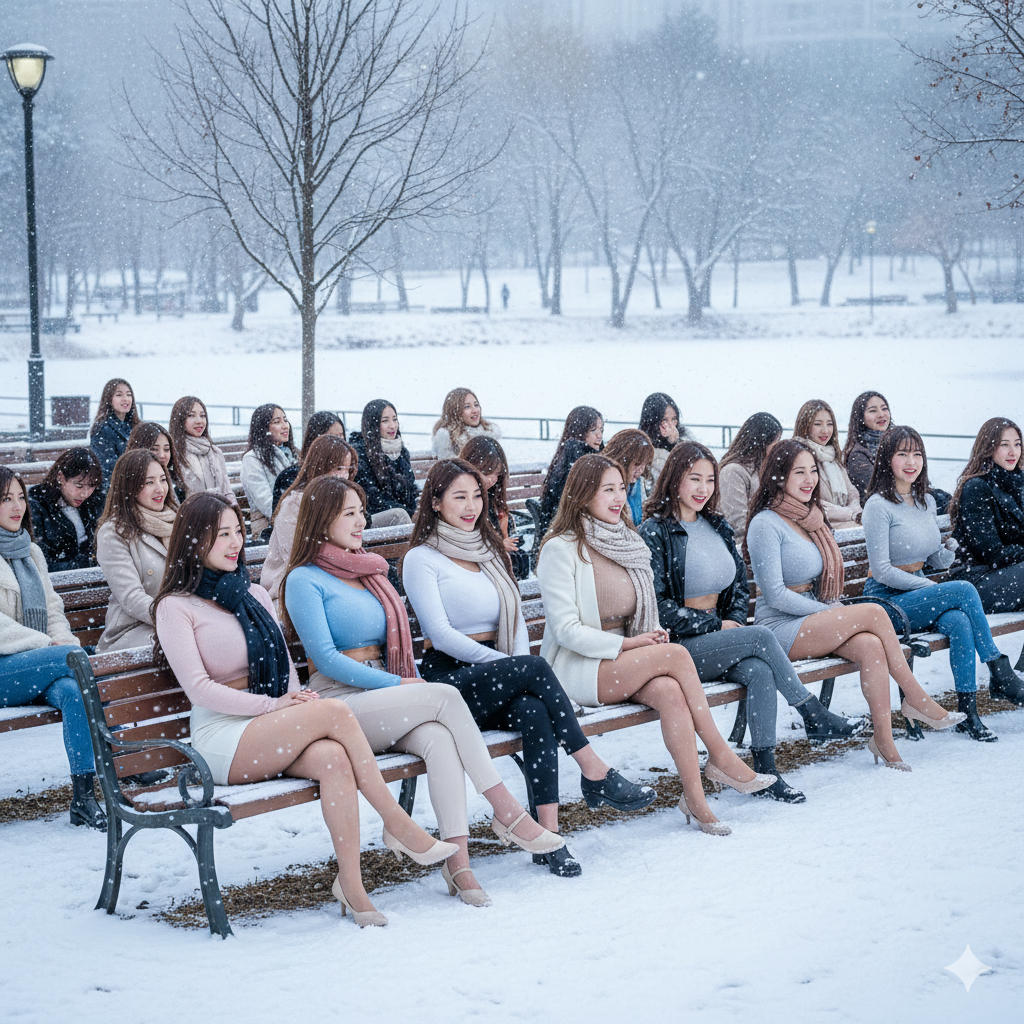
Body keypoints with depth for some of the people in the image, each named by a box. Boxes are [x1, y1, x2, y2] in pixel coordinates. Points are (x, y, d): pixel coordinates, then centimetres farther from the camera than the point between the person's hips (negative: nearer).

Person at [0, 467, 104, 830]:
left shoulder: (30, 552, 22)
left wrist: (63, 641, -1)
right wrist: (47, 645, -17)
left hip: (38, 668, 5)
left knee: (72, 690, -30)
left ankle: (84, 797, -32)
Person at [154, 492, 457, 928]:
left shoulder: (255, 594, 21)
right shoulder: (176, 607, 2)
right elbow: (198, 688, -8)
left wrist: (297, 703, -3)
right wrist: (273, 705, -17)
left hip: (276, 735, 5)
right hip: (222, 739, -5)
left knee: (333, 756, -32)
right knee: (335, 711, -29)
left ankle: (351, 884, -34)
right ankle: (398, 825, -21)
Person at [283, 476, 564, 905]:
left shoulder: (369, 572, 23)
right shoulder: (305, 579, 0)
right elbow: (326, 658, -9)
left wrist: (413, 683, 3)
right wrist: (398, 685, -14)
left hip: (385, 707, 6)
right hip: (340, 704, -6)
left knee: (439, 737, -28)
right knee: (446, 697, -26)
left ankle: (457, 859, -38)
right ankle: (506, 811, -22)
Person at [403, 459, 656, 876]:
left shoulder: (489, 551, 21)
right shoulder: (422, 558, 1)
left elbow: (517, 619, 16)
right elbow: (440, 633, -10)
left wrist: (520, 663, -7)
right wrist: (515, 666, -16)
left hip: (500, 677, 5)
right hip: (450, 679, -5)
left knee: (534, 710, -31)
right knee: (534, 668, -31)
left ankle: (548, 835, -37)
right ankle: (595, 774, -24)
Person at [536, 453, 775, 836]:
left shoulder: (627, 541, 12)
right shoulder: (561, 549, -10)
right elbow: (567, 631, -14)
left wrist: (652, 633, 1)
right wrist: (628, 644, -17)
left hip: (623, 662, 6)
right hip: (575, 671, -6)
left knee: (670, 692, -28)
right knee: (676, 655, -25)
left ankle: (695, 798, -32)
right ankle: (720, 757, -16)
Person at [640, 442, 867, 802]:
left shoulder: (716, 526, 16)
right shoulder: (654, 533, -6)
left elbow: (740, 585, 22)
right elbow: (657, 606, -12)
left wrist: (735, 621, 1)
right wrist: (714, 626, -12)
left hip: (721, 636, 6)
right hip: (679, 647, -5)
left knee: (760, 671, -27)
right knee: (762, 636, -26)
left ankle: (765, 770, -29)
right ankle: (814, 716, -16)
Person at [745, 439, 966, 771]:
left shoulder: (810, 518, 16)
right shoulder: (766, 524, -10)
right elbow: (775, 596, -14)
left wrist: (835, 611, 3)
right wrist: (829, 612, -13)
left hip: (814, 621, 7)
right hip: (779, 629, -7)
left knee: (871, 646, -24)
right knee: (873, 613, -22)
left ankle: (884, 740, -26)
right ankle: (916, 698, -11)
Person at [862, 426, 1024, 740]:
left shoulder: (927, 502, 11)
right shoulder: (879, 506, -11)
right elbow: (881, 571, -14)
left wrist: (948, 552, -7)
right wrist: (932, 587, -16)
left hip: (919, 592, 6)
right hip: (887, 600, -6)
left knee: (960, 622, -27)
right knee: (965, 590, -26)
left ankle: (968, 712, -26)